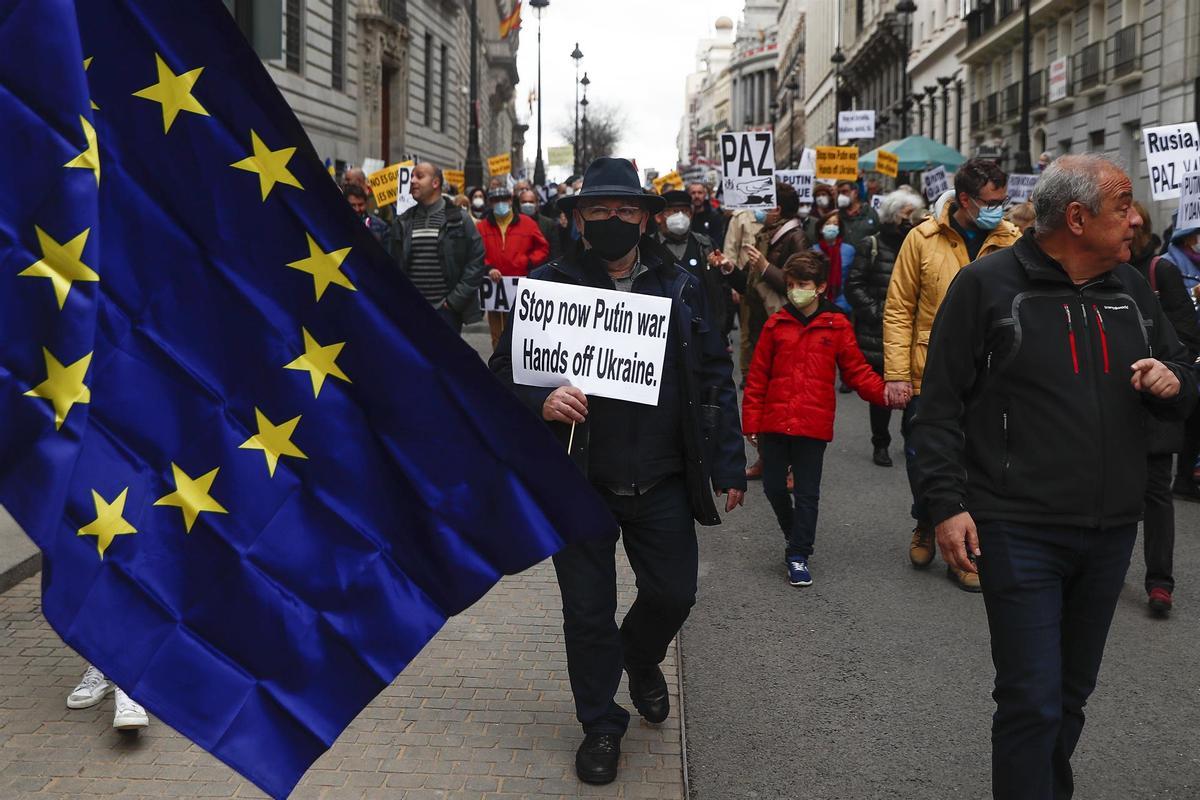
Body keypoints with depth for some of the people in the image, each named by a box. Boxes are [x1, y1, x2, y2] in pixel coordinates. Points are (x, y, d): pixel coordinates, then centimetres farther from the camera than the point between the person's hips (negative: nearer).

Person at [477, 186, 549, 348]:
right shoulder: (482, 227, 6)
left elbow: (542, 248, 8)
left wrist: (529, 262, -7)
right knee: (497, 332, 8)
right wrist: (488, 268, -14)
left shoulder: (527, 223, 4)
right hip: (494, 285, 1)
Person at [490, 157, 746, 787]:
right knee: (588, 611, 7)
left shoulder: (680, 287, 3)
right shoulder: (548, 285, -3)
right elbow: (504, 371, -2)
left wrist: (728, 464, 2)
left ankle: (640, 658, 44)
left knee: (673, 593, 10)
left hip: (662, 482, 2)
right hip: (579, 482, -1)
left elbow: (715, 377, 5)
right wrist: (540, 402, -23)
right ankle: (601, 723, 28)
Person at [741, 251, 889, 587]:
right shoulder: (776, 324, 3)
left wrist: (883, 392, -13)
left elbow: (856, 370, 3)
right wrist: (752, 423, 3)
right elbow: (757, 377, 5)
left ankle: (798, 555, 14)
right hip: (775, 421, 2)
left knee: (807, 493, 4)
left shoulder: (837, 326, 0)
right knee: (774, 486, 8)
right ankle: (792, 531, 35)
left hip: (813, 425, -2)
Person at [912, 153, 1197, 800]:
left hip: (1111, 533, 6)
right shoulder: (988, 284, -9)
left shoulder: (1130, 288, 9)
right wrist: (948, 504, -15)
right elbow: (942, 405, -9)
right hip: (1020, 533, -6)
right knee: (1032, 701, -4)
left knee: (1072, 694, 19)